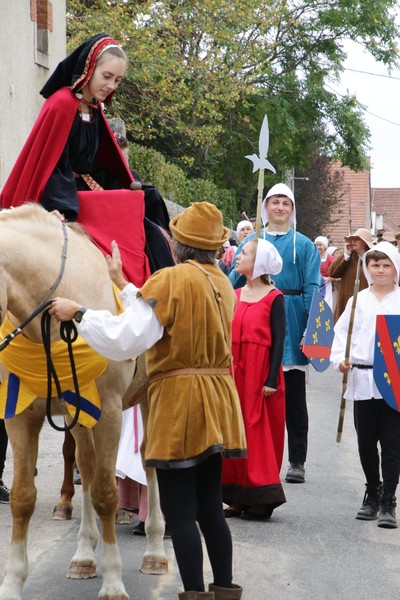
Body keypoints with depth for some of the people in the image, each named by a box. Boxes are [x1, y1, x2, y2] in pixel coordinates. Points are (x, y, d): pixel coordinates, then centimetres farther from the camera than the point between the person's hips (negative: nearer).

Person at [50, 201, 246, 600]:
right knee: (209, 507, 16)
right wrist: (122, 284, 21)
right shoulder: (222, 283, 8)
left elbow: (123, 340, -18)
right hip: (216, 398, 8)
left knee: (179, 511, -1)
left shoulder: (172, 279, -14)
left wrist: (77, 312, -8)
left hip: (178, 401, -7)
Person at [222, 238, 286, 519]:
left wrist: (271, 380, -13)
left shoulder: (274, 298, -4)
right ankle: (239, 499, 11)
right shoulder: (234, 295, 11)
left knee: (260, 434, -3)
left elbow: (279, 340, -7)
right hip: (234, 374, 6)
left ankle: (261, 499, 3)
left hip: (260, 375, -5)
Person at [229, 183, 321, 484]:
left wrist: (312, 329, -10)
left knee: (293, 397, 4)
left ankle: (297, 461, 9)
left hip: (291, 324, -1)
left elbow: (312, 289, -1)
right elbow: (234, 281, 4)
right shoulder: (251, 241, 9)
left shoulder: (304, 245, 4)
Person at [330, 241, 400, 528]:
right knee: (366, 441, 10)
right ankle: (372, 493, 28)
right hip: (363, 380, 3)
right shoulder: (358, 301, 9)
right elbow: (341, 332, 9)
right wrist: (340, 359, -8)